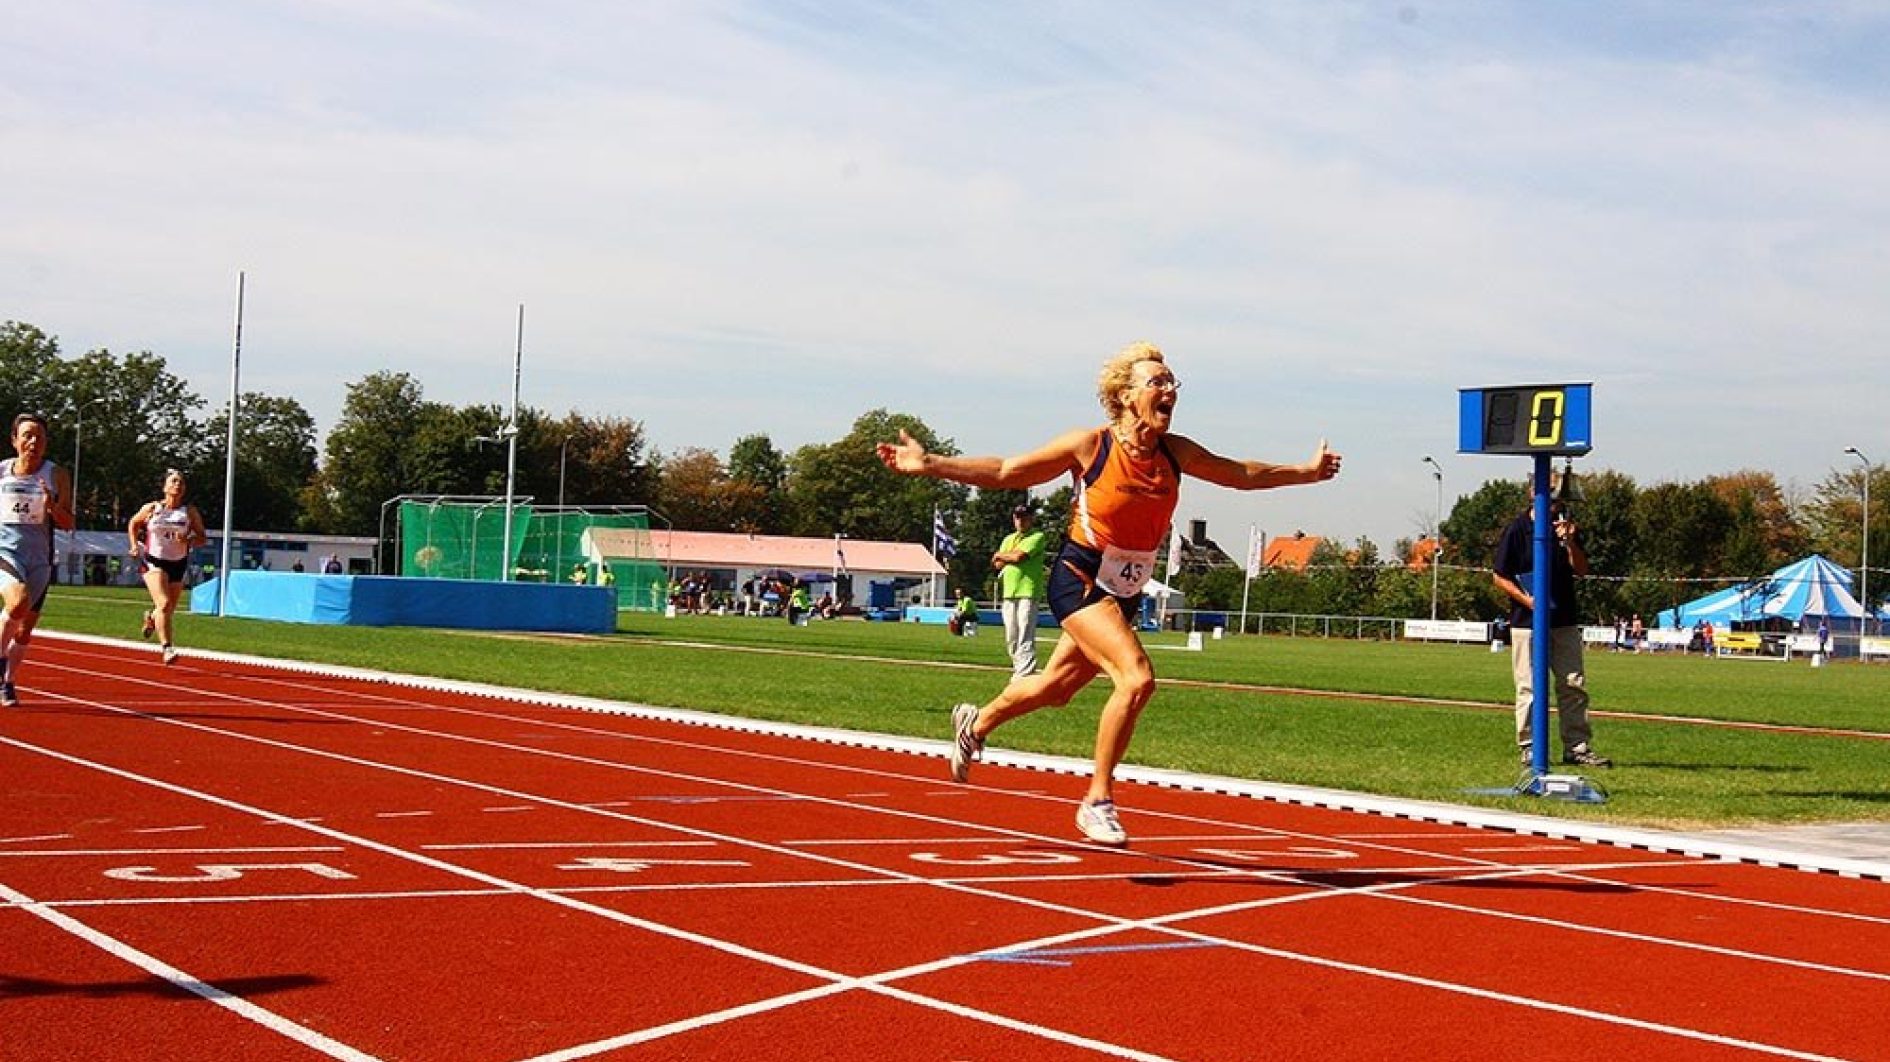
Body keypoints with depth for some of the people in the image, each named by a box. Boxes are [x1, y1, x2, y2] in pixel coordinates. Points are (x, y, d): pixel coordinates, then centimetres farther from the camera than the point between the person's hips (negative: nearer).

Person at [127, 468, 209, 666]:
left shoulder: (190, 512, -2)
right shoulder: (152, 508, -2)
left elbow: (202, 537, 2)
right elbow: (133, 524, 15)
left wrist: (189, 541, -19)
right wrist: (135, 545, 1)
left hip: (178, 564, 3)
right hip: (154, 562, -3)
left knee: (170, 610, 13)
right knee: (164, 604, -22)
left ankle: (151, 617, 50)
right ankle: (166, 647, -22)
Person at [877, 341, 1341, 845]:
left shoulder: (1176, 453, -1)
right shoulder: (1089, 445, -15)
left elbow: (1243, 474, 16)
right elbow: (1004, 472, -8)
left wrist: (1307, 471, 18)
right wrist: (928, 463, -14)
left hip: (1126, 592, 6)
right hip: (1080, 580, -6)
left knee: (1056, 687, 18)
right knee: (1137, 678, -24)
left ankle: (977, 723, 47)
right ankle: (1097, 801, -11)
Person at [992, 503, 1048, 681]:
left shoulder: (1037, 537, 2)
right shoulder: (1008, 539, 23)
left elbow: (1019, 556, -11)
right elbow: (998, 564, 12)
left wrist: (1001, 555, 6)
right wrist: (1013, 557, -5)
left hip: (1027, 592, -7)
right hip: (1008, 592, 7)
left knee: (1025, 639, -13)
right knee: (1011, 639, 8)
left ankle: (1024, 675, -18)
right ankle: (1018, 669, 17)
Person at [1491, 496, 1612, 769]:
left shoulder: (1565, 526, 9)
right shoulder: (1517, 529, -5)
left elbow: (1581, 570, 4)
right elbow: (1500, 577, -4)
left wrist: (1569, 541, -13)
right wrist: (1526, 599, -18)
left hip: (1565, 621, 5)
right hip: (1527, 621, -5)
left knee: (1574, 685, 5)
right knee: (1530, 687, -1)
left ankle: (1576, 747, 11)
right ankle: (1529, 747, 7)